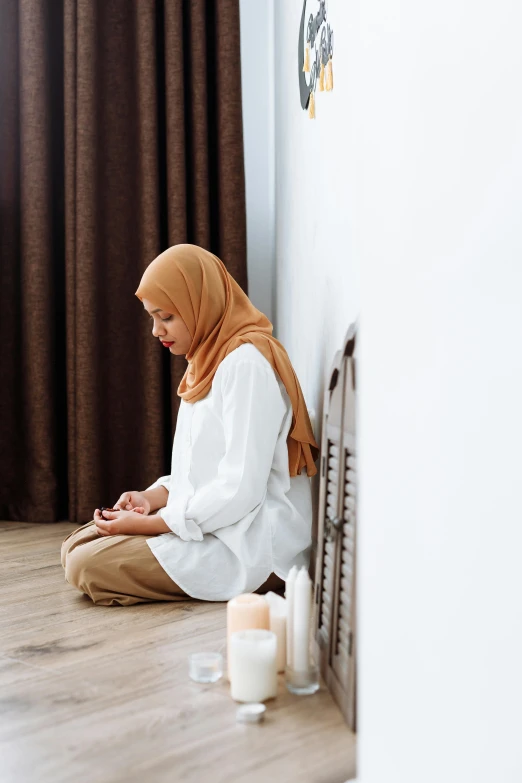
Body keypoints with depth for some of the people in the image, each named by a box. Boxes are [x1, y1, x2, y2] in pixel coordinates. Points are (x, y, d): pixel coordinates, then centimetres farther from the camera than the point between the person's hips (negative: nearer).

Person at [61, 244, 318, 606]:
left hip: (252, 544, -10)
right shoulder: (210, 358, 12)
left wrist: (146, 524, -16)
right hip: (211, 522, 10)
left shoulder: (247, 362, -19)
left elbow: (241, 490, -23)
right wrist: (152, 497, 0)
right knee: (76, 547, 6)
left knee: (88, 567, -17)